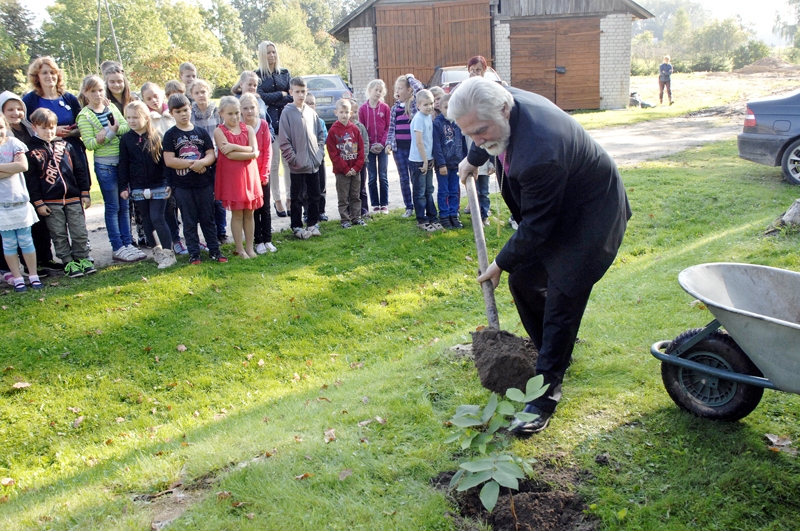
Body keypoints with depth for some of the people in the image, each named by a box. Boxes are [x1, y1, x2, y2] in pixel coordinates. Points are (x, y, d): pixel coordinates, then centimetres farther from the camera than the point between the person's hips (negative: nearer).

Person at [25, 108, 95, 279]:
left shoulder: (66, 146, 8)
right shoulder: (32, 152, 1)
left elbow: (80, 169, 9)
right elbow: (31, 179, -1)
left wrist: (85, 193, 4)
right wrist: (38, 202, -7)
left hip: (73, 198, 2)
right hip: (50, 202, -2)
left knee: (80, 232, 3)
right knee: (59, 235, 4)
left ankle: (82, 259, 15)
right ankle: (68, 263, 12)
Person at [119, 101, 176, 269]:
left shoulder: (156, 137, -2)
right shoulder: (126, 139, 3)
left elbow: (165, 160, 0)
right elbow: (123, 165, 5)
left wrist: (169, 183, -3)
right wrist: (123, 187, 2)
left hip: (158, 186, -3)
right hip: (138, 189, 3)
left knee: (157, 218, -8)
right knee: (148, 220, 10)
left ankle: (169, 254, -4)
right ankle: (157, 250, 22)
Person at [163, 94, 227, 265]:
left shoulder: (201, 132, 6)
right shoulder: (170, 135, -1)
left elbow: (211, 155, 1)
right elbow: (169, 161, -9)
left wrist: (202, 162, -20)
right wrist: (192, 164, -13)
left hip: (204, 182, 2)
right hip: (182, 185, -1)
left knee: (208, 218, 9)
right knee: (189, 222, 6)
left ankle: (214, 250, 17)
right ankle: (194, 253, 14)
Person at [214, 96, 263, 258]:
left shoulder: (248, 129, 6)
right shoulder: (219, 131, -4)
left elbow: (254, 150, -8)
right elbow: (229, 155, -16)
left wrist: (235, 147, -17)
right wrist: (249, 153, -12)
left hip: (249, 175, 3)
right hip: (231, 176, -3)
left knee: (249, 213, 8)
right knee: (237, 213, 2)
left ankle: (250, 247, 17)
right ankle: (240, 249, 11)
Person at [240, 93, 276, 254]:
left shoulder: (263, 124, -3)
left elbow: (267, 150, -2)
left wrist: (264, 172, -7)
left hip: (263, 174, 2)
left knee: (265, 208, 7)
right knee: (253, 209, 5)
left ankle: (267, 240, 16)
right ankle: (258, 241, 12)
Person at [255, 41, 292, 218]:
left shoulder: (285, 73, 14)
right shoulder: (258, 75, 6)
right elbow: (261, 97, -6)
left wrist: (273, 100, -11)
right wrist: (281, 94, -2)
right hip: (270, 123, -2)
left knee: (289, 162, 0)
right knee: (273, 163, 0)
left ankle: (290, 198, 6)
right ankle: (277, 200, 6)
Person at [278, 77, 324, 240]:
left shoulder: (311, 112, 8)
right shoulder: (287, 113, -7)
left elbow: (320, 134, 16)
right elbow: (284, 141, -10)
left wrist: (319, 152, 4)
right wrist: (294, 159, -14)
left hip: (314, 163, 5)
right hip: (298, 165, -5)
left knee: (315, 195, 13)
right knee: (297, 198, 4)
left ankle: (313, 223, 25)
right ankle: (297, 227, 14)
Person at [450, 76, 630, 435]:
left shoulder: (539, 153, -40)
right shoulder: (504, 101, -14)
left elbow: (536, 227, -27)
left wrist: (501, 263, -13)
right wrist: (473, 159, 29)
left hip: (591, 213, -9)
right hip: (553, 209, 9)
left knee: (561, 298, -12)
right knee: (524, 280, 10)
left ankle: (545, 395, -3)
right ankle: (554, 353, 31)